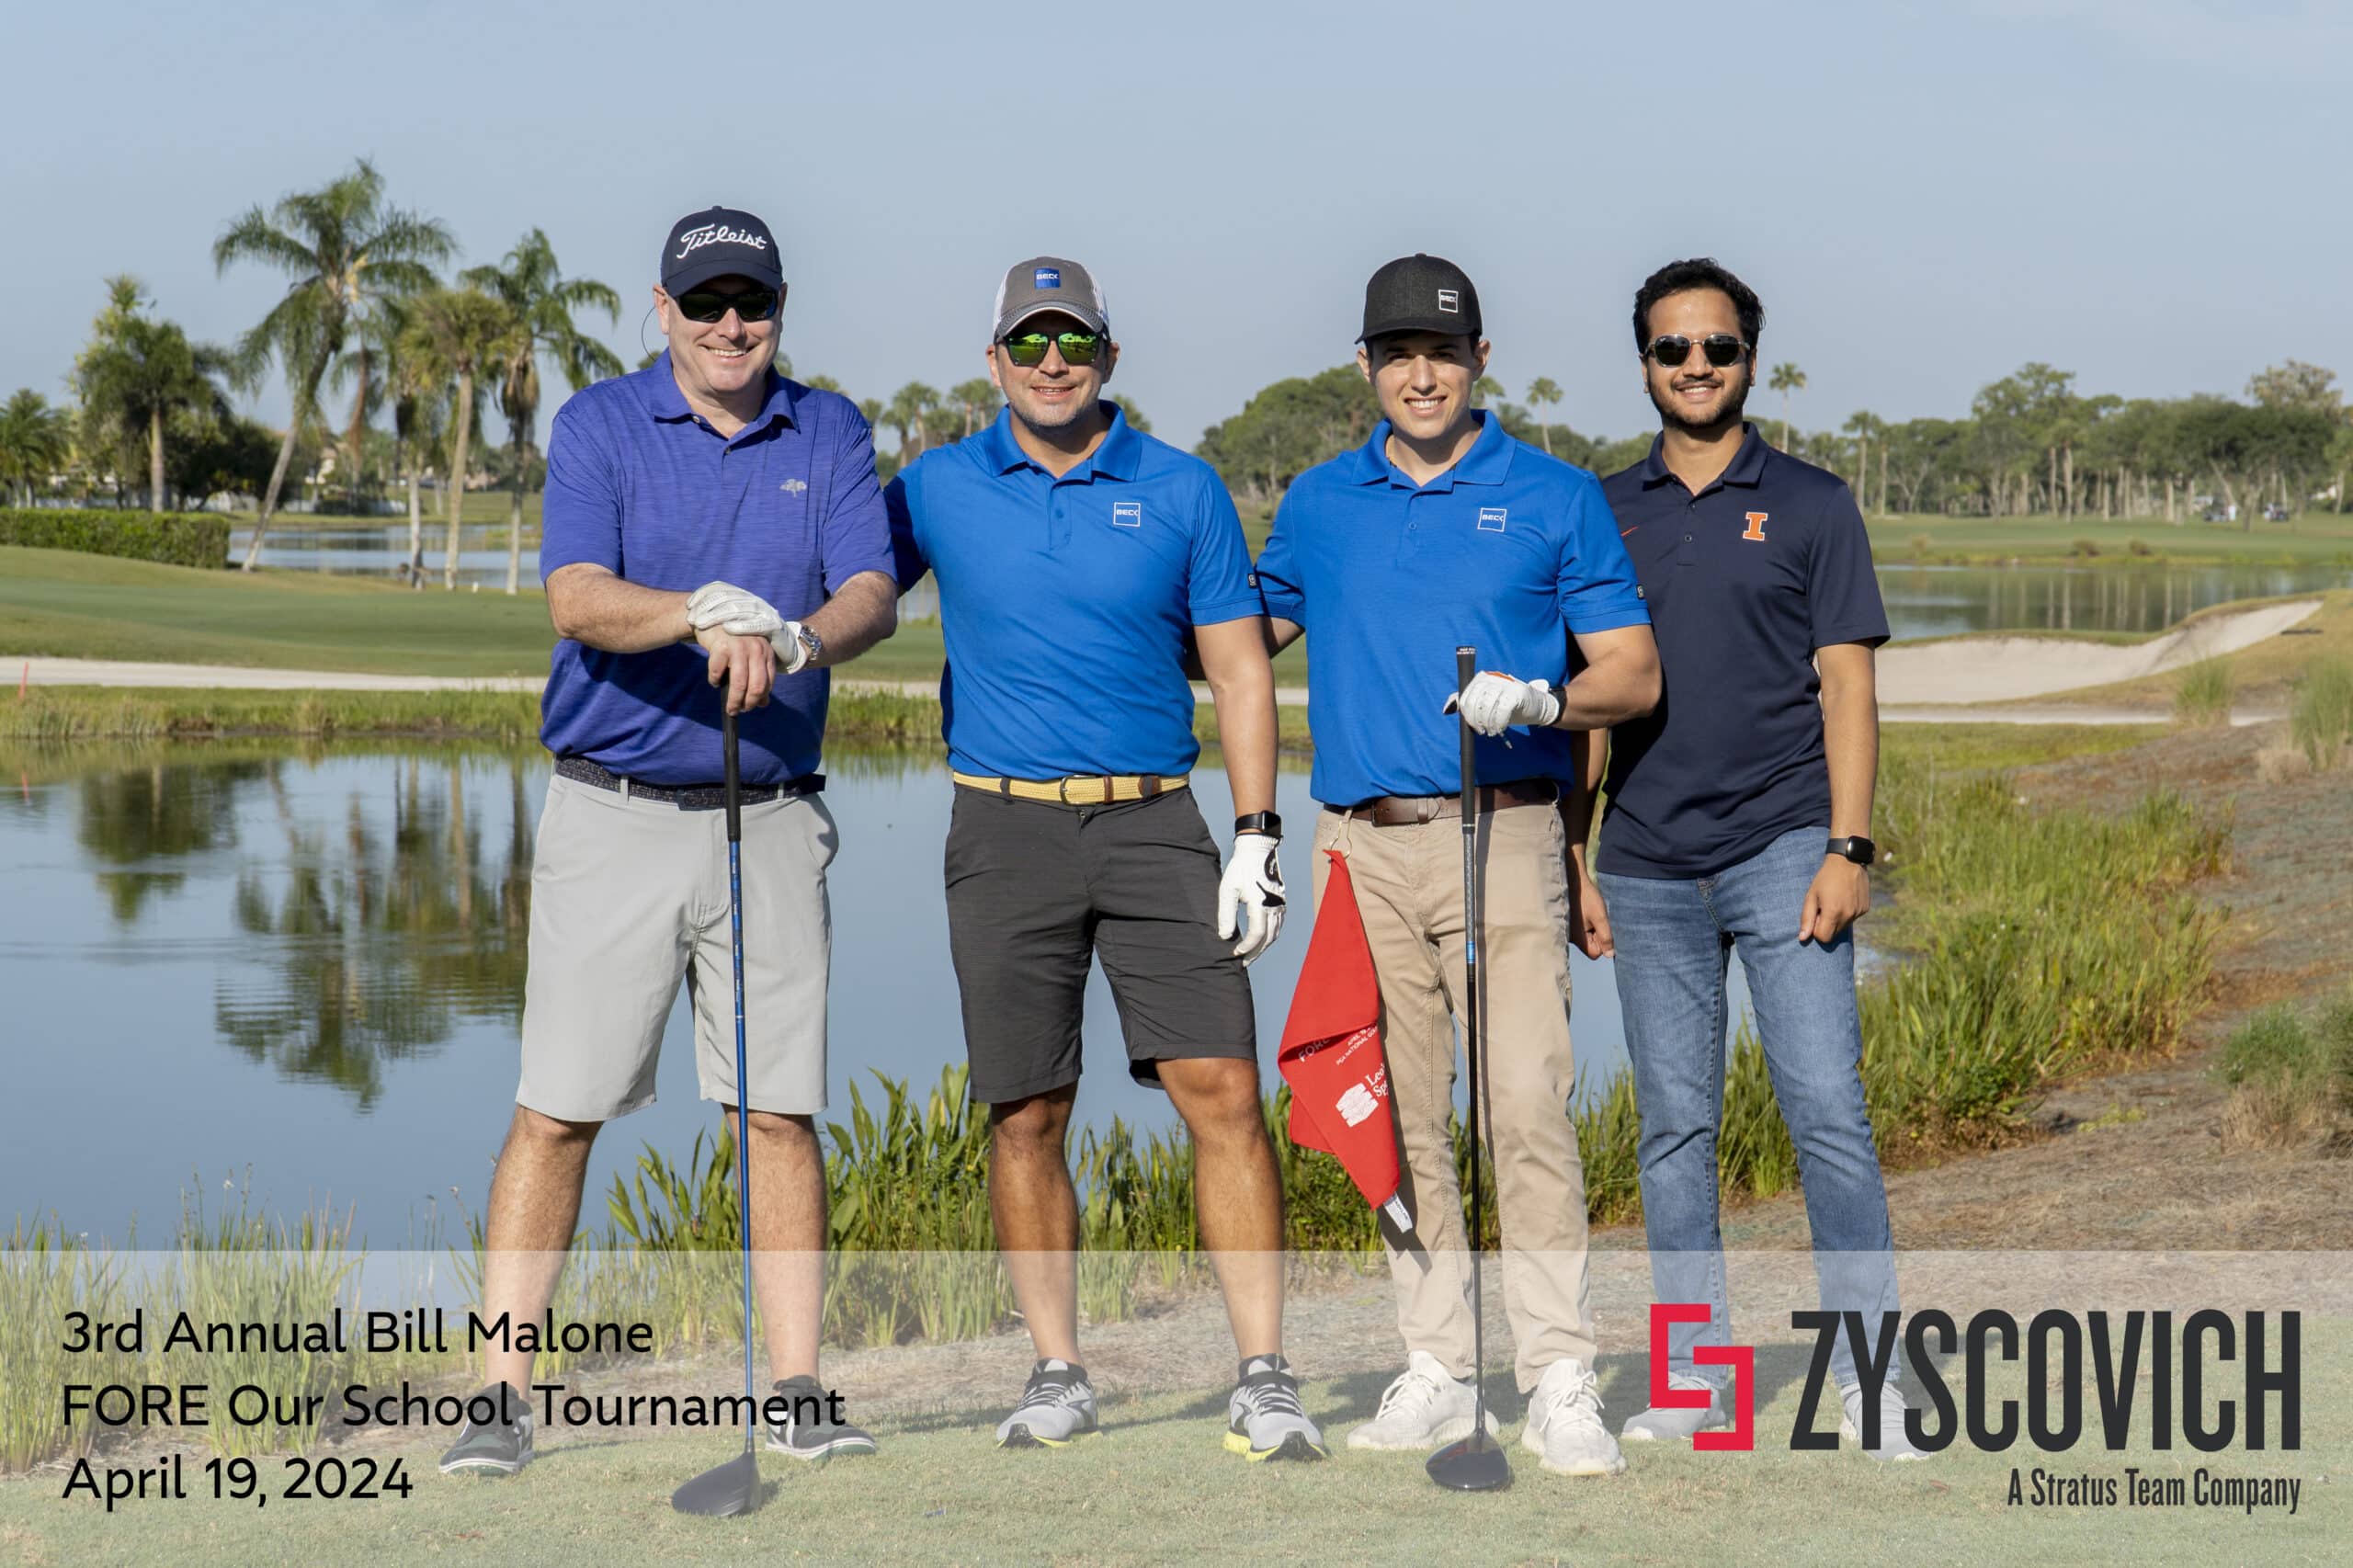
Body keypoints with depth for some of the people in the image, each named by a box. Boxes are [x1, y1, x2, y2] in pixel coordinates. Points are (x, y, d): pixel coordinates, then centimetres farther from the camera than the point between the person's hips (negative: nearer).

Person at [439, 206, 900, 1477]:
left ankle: (797, 1395, 9)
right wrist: (706, 612, -32)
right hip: (613, 812, -2)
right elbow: (577, 601, -15)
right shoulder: (600, 427, -1)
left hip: (769, 821, 2)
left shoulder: (829, 435, 8)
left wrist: (796, 638, -28)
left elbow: (872, 597, -6)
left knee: (780, 1111, 3)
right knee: (557, 1112, -2)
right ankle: (499, 1398, 2)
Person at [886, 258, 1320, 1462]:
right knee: (1025, 1116, 3)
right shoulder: (937, 490, 6)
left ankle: (1264, 1378, -5)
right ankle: (1058, 1374, 15)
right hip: (1005, 829, 1)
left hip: (1152, 822, -1)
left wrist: (1258, 838, -3)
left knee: (1221, 1090, -9)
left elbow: (1238, 669, 5)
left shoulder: (1183, 493, 4)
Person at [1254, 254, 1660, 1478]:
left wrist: (1538, 698, -18)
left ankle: (1561, 1384, -10)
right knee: (1401, 1118, 6)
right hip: (1362, 847, 4)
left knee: (1529, 1107, -11)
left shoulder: (1554, 499, 4)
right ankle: (1434, 1371, 13)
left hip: (1501, 835, -3)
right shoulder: (1318, 504, 13)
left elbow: (1634, 674, 2)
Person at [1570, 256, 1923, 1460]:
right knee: (1674, 1126, 5)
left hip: (1781, 852, -3)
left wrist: (1847, 848, -9)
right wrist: (1575, 861, 7)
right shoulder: (1605, 515, 11)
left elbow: (1846, 685, 0)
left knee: (1826, 1112, -7)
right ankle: (1693, 1377, 11)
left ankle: (1870, 1376, -2)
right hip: (1650, 866, 3)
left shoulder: (1809, 505, 4)